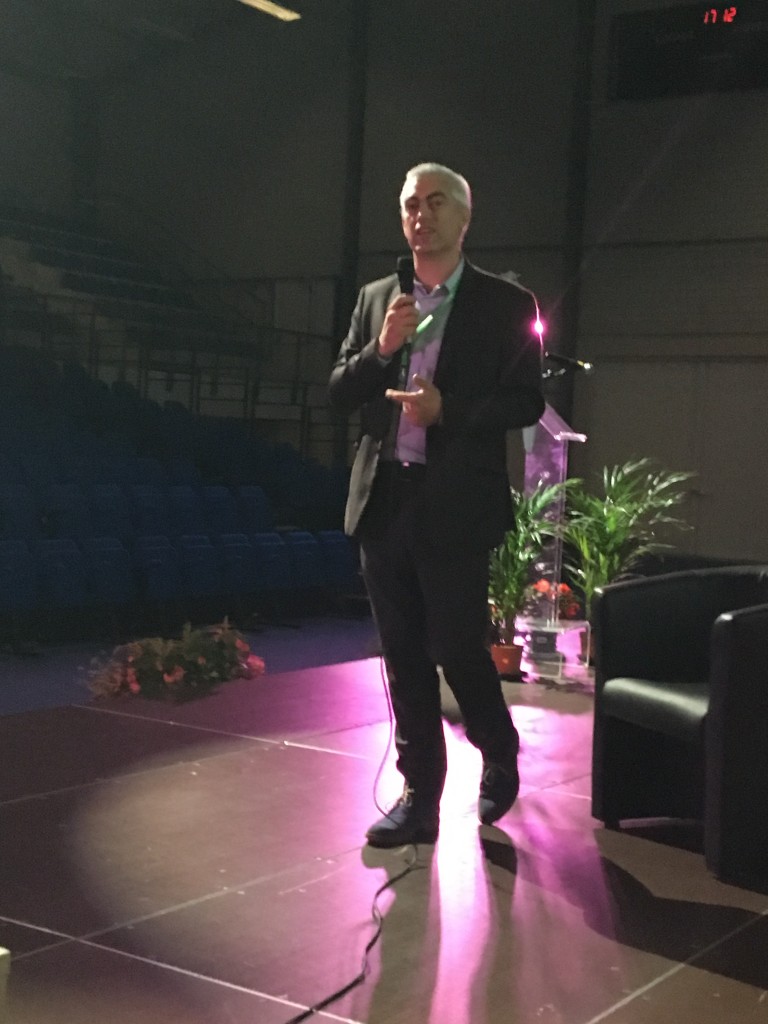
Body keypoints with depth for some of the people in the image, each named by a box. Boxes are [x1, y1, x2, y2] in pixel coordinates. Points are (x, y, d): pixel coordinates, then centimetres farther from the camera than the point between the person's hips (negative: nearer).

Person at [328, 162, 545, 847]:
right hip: (383, 501, 4)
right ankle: (420, 798, 16)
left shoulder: (505, 304, 0)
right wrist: (381, 348, -10)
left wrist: (447, 410, -17)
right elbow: (338, 394, 8)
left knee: (458, 648, 0)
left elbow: (526, 402, -4)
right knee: (404, 657, 7)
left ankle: (499, 756, 29)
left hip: (455, 504, -4)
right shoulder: (376, 299, 12)